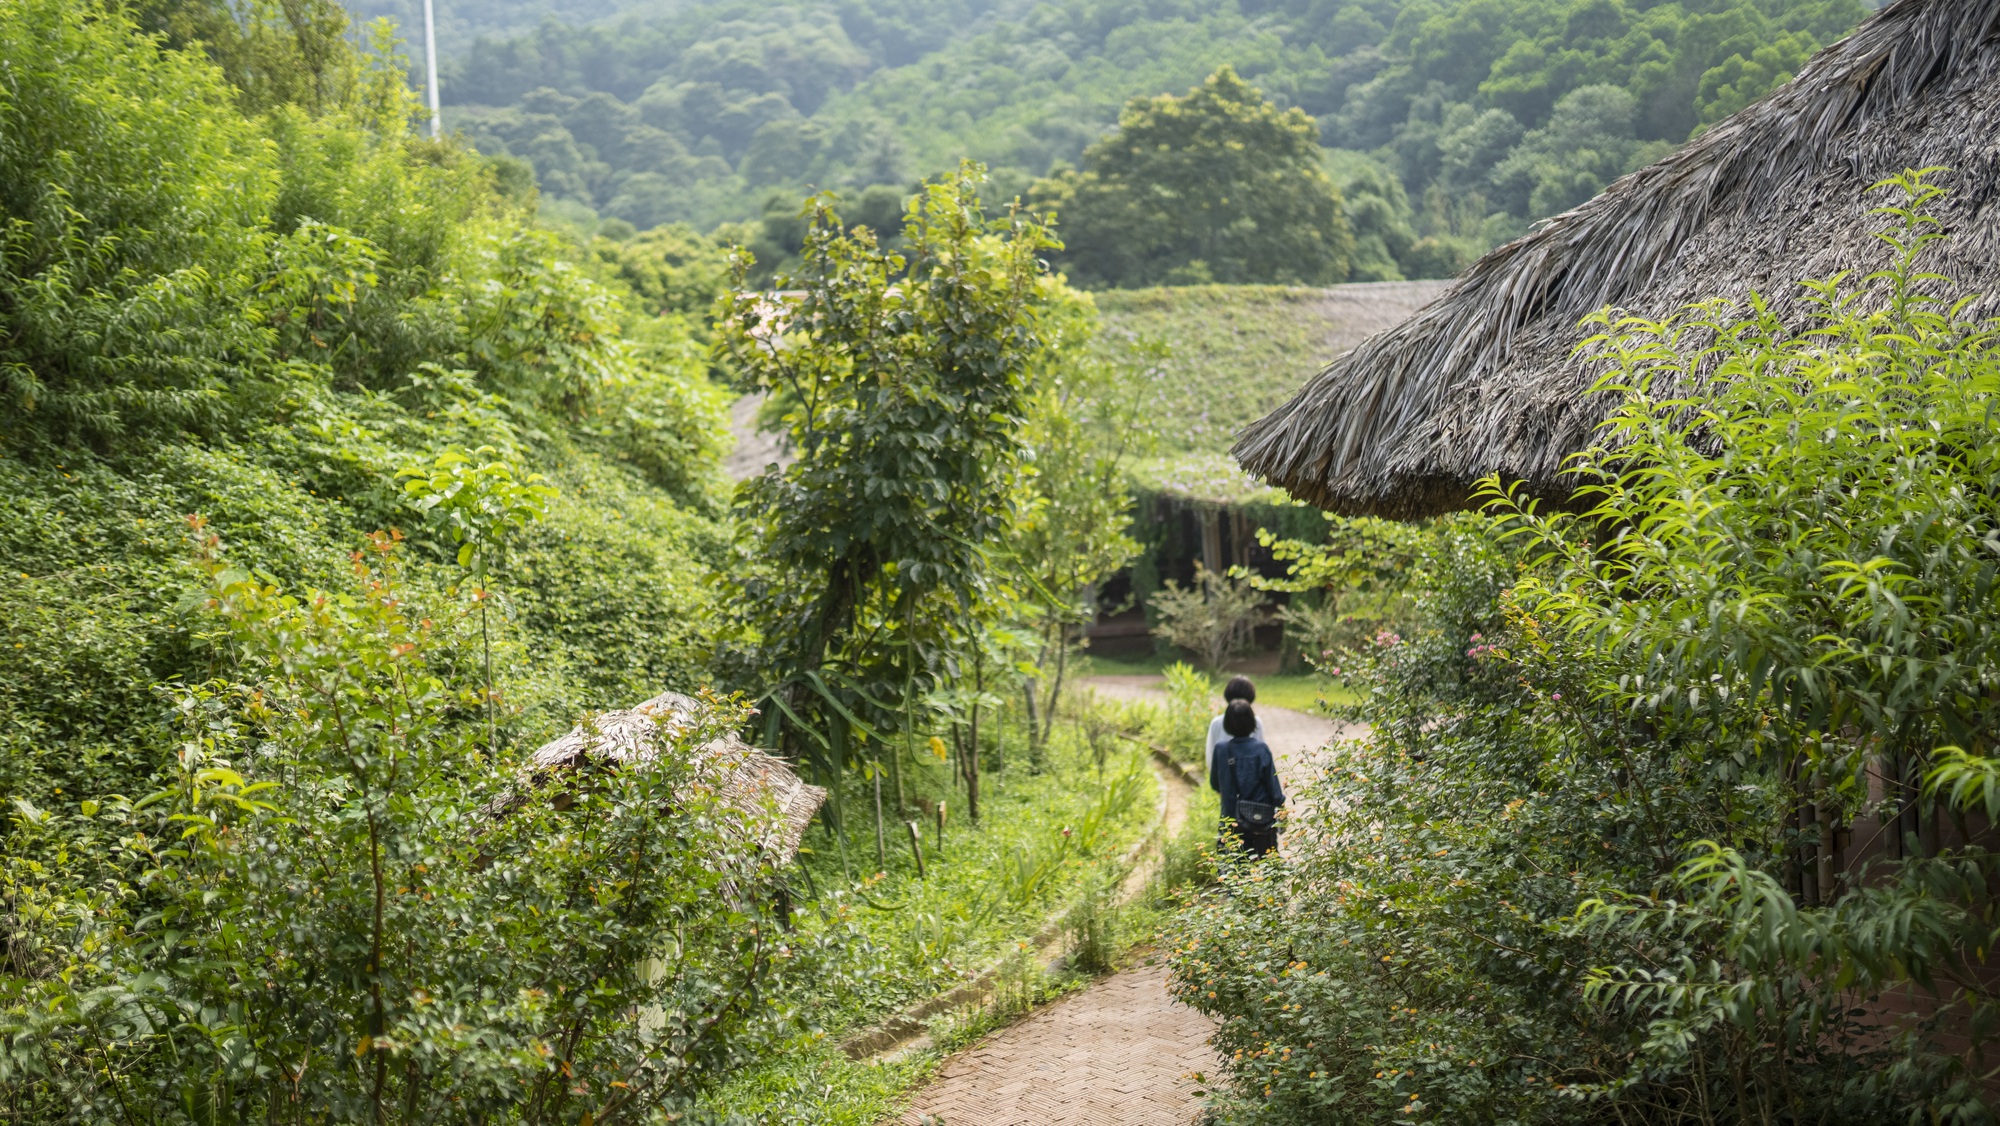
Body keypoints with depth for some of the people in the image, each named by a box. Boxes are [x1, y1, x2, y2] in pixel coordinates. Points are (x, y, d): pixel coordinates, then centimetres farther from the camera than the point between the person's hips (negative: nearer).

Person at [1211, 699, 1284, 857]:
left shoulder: (1221, 751, -8)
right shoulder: (1260, 749, -14)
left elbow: (1215, 785, 5)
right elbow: (1273, 785, -10)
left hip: (1232, 822, 2)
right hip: (1262, 821, -2)